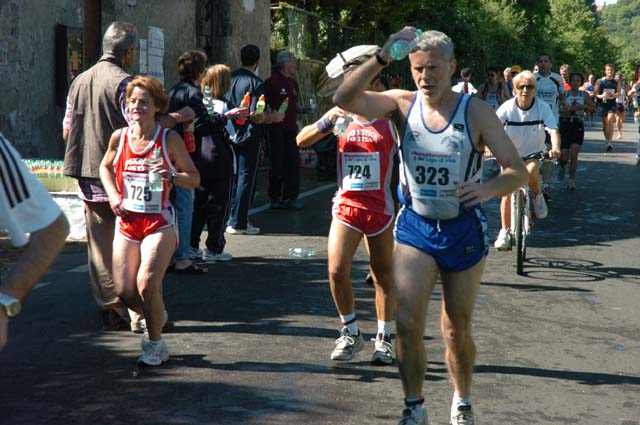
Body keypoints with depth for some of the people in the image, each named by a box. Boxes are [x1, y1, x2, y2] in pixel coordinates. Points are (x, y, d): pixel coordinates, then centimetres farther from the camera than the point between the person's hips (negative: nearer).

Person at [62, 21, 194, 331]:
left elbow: (67, 130, 15)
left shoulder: (80, 81, 11)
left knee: (100, 248, 9)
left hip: (88, 178, 6)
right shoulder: (122, 82, -12)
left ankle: (110, 311, 12)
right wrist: (178, 118, -6)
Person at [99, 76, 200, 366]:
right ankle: (156, 318, 33)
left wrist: (172, 176, -22)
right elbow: (105, 167, 21)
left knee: (147, 284, -19)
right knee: (124, 292, -1)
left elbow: (194, 178, -2)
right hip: (127, 221, 4)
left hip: (159, 222, -4)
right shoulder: (119, 137, 2)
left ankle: (155, 344, 4)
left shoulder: (169, 139, -6)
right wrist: (113, 196, 5)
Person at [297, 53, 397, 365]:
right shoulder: (343, 117, 5)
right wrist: (327, 120, -17)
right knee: (336, 271, -10)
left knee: (383, 276, 7)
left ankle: (383, 339, 21)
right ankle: (350, 334, 9)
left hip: (381, 208, -2)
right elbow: (302, 141, -1)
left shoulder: (390, 119, -2)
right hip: (347, 206, 2)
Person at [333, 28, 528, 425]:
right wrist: (382, 57, -33)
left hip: (464, 228, -1)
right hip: (415, 227, 1)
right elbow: (344, 99, -21)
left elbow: (518, 170, -15)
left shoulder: (476, 112, -12)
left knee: (458, 329, 11)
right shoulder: (403, 103, -6)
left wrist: (488, 188, -37)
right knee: (407, 323, -11)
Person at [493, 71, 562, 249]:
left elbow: (553, 130, -24)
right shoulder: (507, 107, -16)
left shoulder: (542, 107, -15)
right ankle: (505, 232, 13)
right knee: (507, 192, -3)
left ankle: (537, 196, -1)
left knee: (530, 173, -34)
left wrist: (555, 148, -44)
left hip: (534, 154, -1)